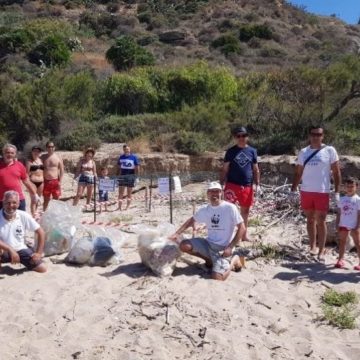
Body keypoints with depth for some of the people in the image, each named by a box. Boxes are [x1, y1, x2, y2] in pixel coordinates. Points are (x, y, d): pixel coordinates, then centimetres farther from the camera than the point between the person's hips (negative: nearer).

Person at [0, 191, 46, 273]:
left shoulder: (23, 216, -10)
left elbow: (40, 232, -4)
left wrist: (39, 253, -7)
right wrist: (10, 250, -32)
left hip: (20, 249, 3)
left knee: (42, 269, -9)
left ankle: (23, 261, 19)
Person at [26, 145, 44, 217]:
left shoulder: (41, 160, 10)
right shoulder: (29, 161, -5)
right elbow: (27, 173, -7)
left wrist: (44, 181, 11)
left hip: (41, 182, 6)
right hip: (33, 182, -6)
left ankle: (35, 213, 27)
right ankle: (33, 215, -4)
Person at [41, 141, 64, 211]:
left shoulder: (58, 157, 1)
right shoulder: (43, 157, 6)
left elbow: (62, 170, 1)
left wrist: (60, 181, -6)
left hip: (55, 181, -1)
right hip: (46, 181, 2)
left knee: (56, 199, 5)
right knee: (46, 200, 10)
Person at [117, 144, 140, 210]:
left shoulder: (134, 157, -3)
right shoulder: (121, 157, 6)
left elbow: (137, 167, -3)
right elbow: (119, 167, 12)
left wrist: (135, 176, -8)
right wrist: (119, 174, 6)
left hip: (131, 177, -3)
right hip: (122, 176, 3)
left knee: (129, 193, 6)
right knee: (120, 193, 1)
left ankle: (127, 207, 13)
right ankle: (119, 207, 5)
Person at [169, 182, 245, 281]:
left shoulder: (230, 208, -14)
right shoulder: (204, 209, 2)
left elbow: (241, 228, -12)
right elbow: (191, 221, 17)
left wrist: (230, 247, -17)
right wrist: (177, 234, 5)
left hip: (223, 248, -5)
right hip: (208, 244, 6)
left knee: (217, 277, -23)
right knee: (184, 245, -12)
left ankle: (233, 260, 8)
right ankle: (209, 259, 11)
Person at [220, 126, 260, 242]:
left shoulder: (252, 151, 6)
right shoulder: (231, 151, 1)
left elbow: (256, 169, 10)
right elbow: (224, 169, 2)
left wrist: (257, 185, 4)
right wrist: (222, 185, -3)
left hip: (247, 186, 2)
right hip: (232, 185, -2)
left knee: (245, 211, 13)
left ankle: (244, 235, 26)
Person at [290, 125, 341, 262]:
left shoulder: (329, 151, -3)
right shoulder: (303, 152, 5)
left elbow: (336, 172, -2)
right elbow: (298, 173, 10)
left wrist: (337, 192, -8)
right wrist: (293, 190, 5)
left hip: (322, 192, -3)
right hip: (306, 191, 3)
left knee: (321, 221, 0)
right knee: (310, 220, 11)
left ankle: (321, 251, 6)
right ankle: (312, 246, 22)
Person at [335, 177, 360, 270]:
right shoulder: (342, 199, 5)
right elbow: (339, 213, 8)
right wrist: (337, 224, 4)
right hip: (343, 225, 4)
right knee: (342, 242, 10)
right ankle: (340, 260, 16)